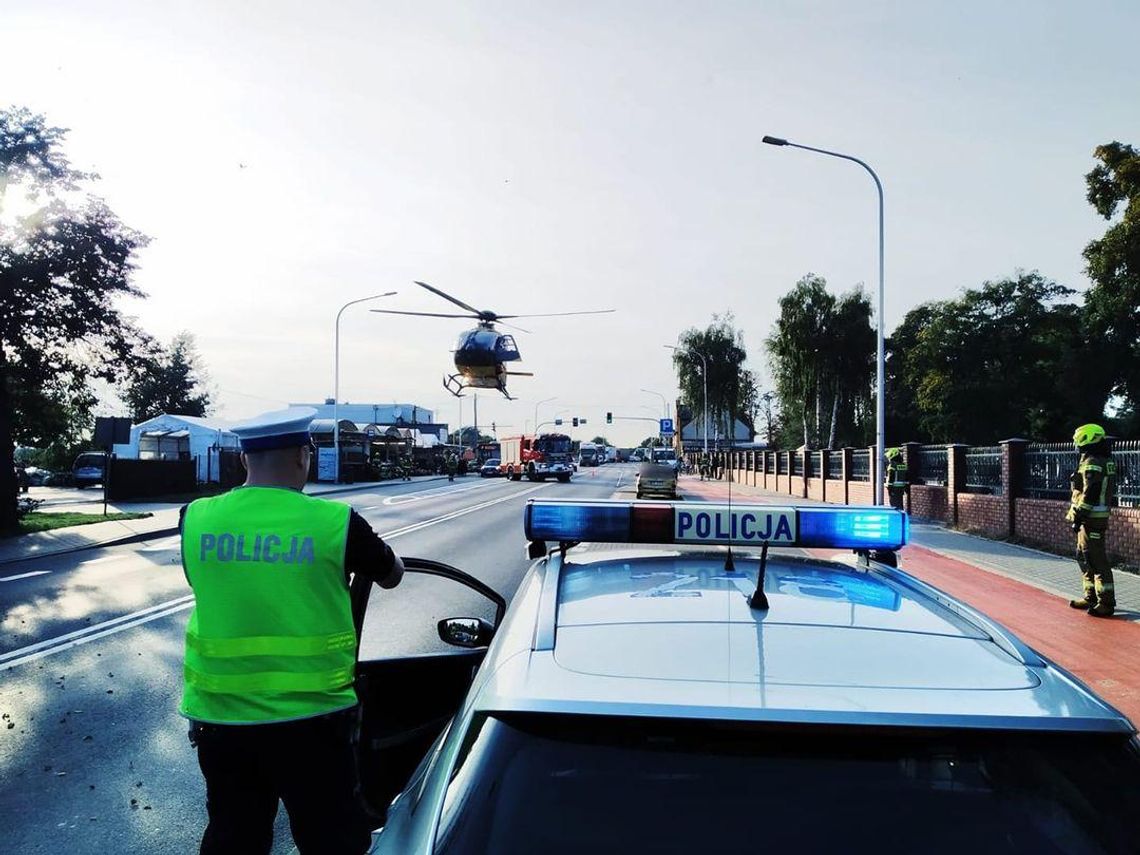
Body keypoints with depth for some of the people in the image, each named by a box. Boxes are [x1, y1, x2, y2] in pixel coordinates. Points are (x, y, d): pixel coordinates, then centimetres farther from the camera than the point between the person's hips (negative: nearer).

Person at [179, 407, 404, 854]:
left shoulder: (196, 519, -4)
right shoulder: (336, 522, -12)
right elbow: (392, 576, 5)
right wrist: (382, 553, 28)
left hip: (221, 717, 3)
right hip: (311, 718, -3)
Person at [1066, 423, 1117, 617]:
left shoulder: (1092, 463, -16)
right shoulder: (1106, 462, 16)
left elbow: (1089, 494, -22)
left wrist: (1078, 516, -18)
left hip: (1091, 519, -11)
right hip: (1097, 517, 11)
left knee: (1096, 560, -8)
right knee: (1084, 557, 18)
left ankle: (1106, 602, -6)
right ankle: (1091, 597, 26)